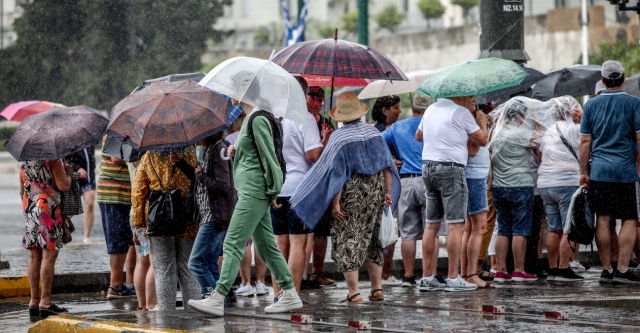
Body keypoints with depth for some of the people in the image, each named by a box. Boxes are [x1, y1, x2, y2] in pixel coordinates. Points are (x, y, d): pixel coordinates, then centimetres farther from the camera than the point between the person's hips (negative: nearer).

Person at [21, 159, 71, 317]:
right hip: (49, 209, -7)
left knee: (34, 256, 9)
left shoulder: (23, 159, 12)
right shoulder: (53, 158, -10)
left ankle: (34, 301, 10)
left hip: (29, 209, 7)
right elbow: (63, 186, -14)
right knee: (49, 255, -5)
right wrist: (67, 173, 3)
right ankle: (45, 302, -8)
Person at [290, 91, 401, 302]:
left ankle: (354, 291, -6)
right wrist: (388, 192, 10)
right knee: (371, 240, 17)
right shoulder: (374, 134, 5)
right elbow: (387, 166, 6)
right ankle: (377, 288, 17)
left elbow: (337, 173, -15)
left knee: (346, 240, -1)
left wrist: (335, 203, -15)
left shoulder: (339, 138, -11)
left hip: (351, 193, -6)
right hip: (375, 192, 6)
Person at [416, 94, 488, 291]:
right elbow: (482, 141, -2)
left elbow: (418, 136, 29)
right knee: (456, 225, -6)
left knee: (431, 224, 9)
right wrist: (482, 122, 16)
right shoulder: (461, 112, -8)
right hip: (450, 169, -8)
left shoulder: (431, 109, 14)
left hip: (428, 167, 8)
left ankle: (427, 277, 9)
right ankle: (453, 278, -9)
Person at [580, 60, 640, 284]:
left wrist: (583, 171, 12)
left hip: (599, 171, 3)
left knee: (604, 221, 5)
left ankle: (606, 270, 7)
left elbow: (585, 141, 7)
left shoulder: (591, 105, 7)